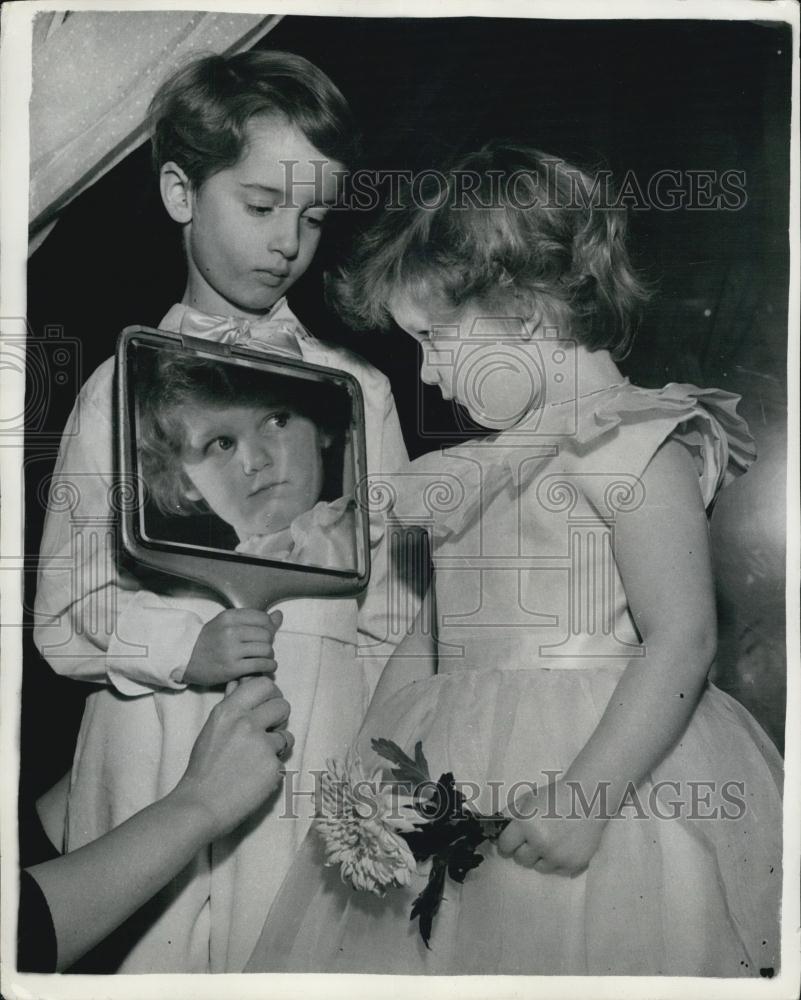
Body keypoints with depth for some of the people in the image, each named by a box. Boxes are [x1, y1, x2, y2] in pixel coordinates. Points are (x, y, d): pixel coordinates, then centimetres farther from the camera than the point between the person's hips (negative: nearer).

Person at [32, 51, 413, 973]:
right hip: (155, 758, 0)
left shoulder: (357, 391, 6)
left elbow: (394, 616, 7)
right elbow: (63, 612, 4)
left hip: (322, 759, 1)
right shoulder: (120, 389, 4)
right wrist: (184, 648, -14)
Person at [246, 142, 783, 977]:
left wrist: (583, 798, -22)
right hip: (465, 797, 7)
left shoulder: (632, 443, -11)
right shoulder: (495, 458, 13)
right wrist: (379, 762, 11)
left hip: (601, 773, -7)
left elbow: (682, 641, -17)